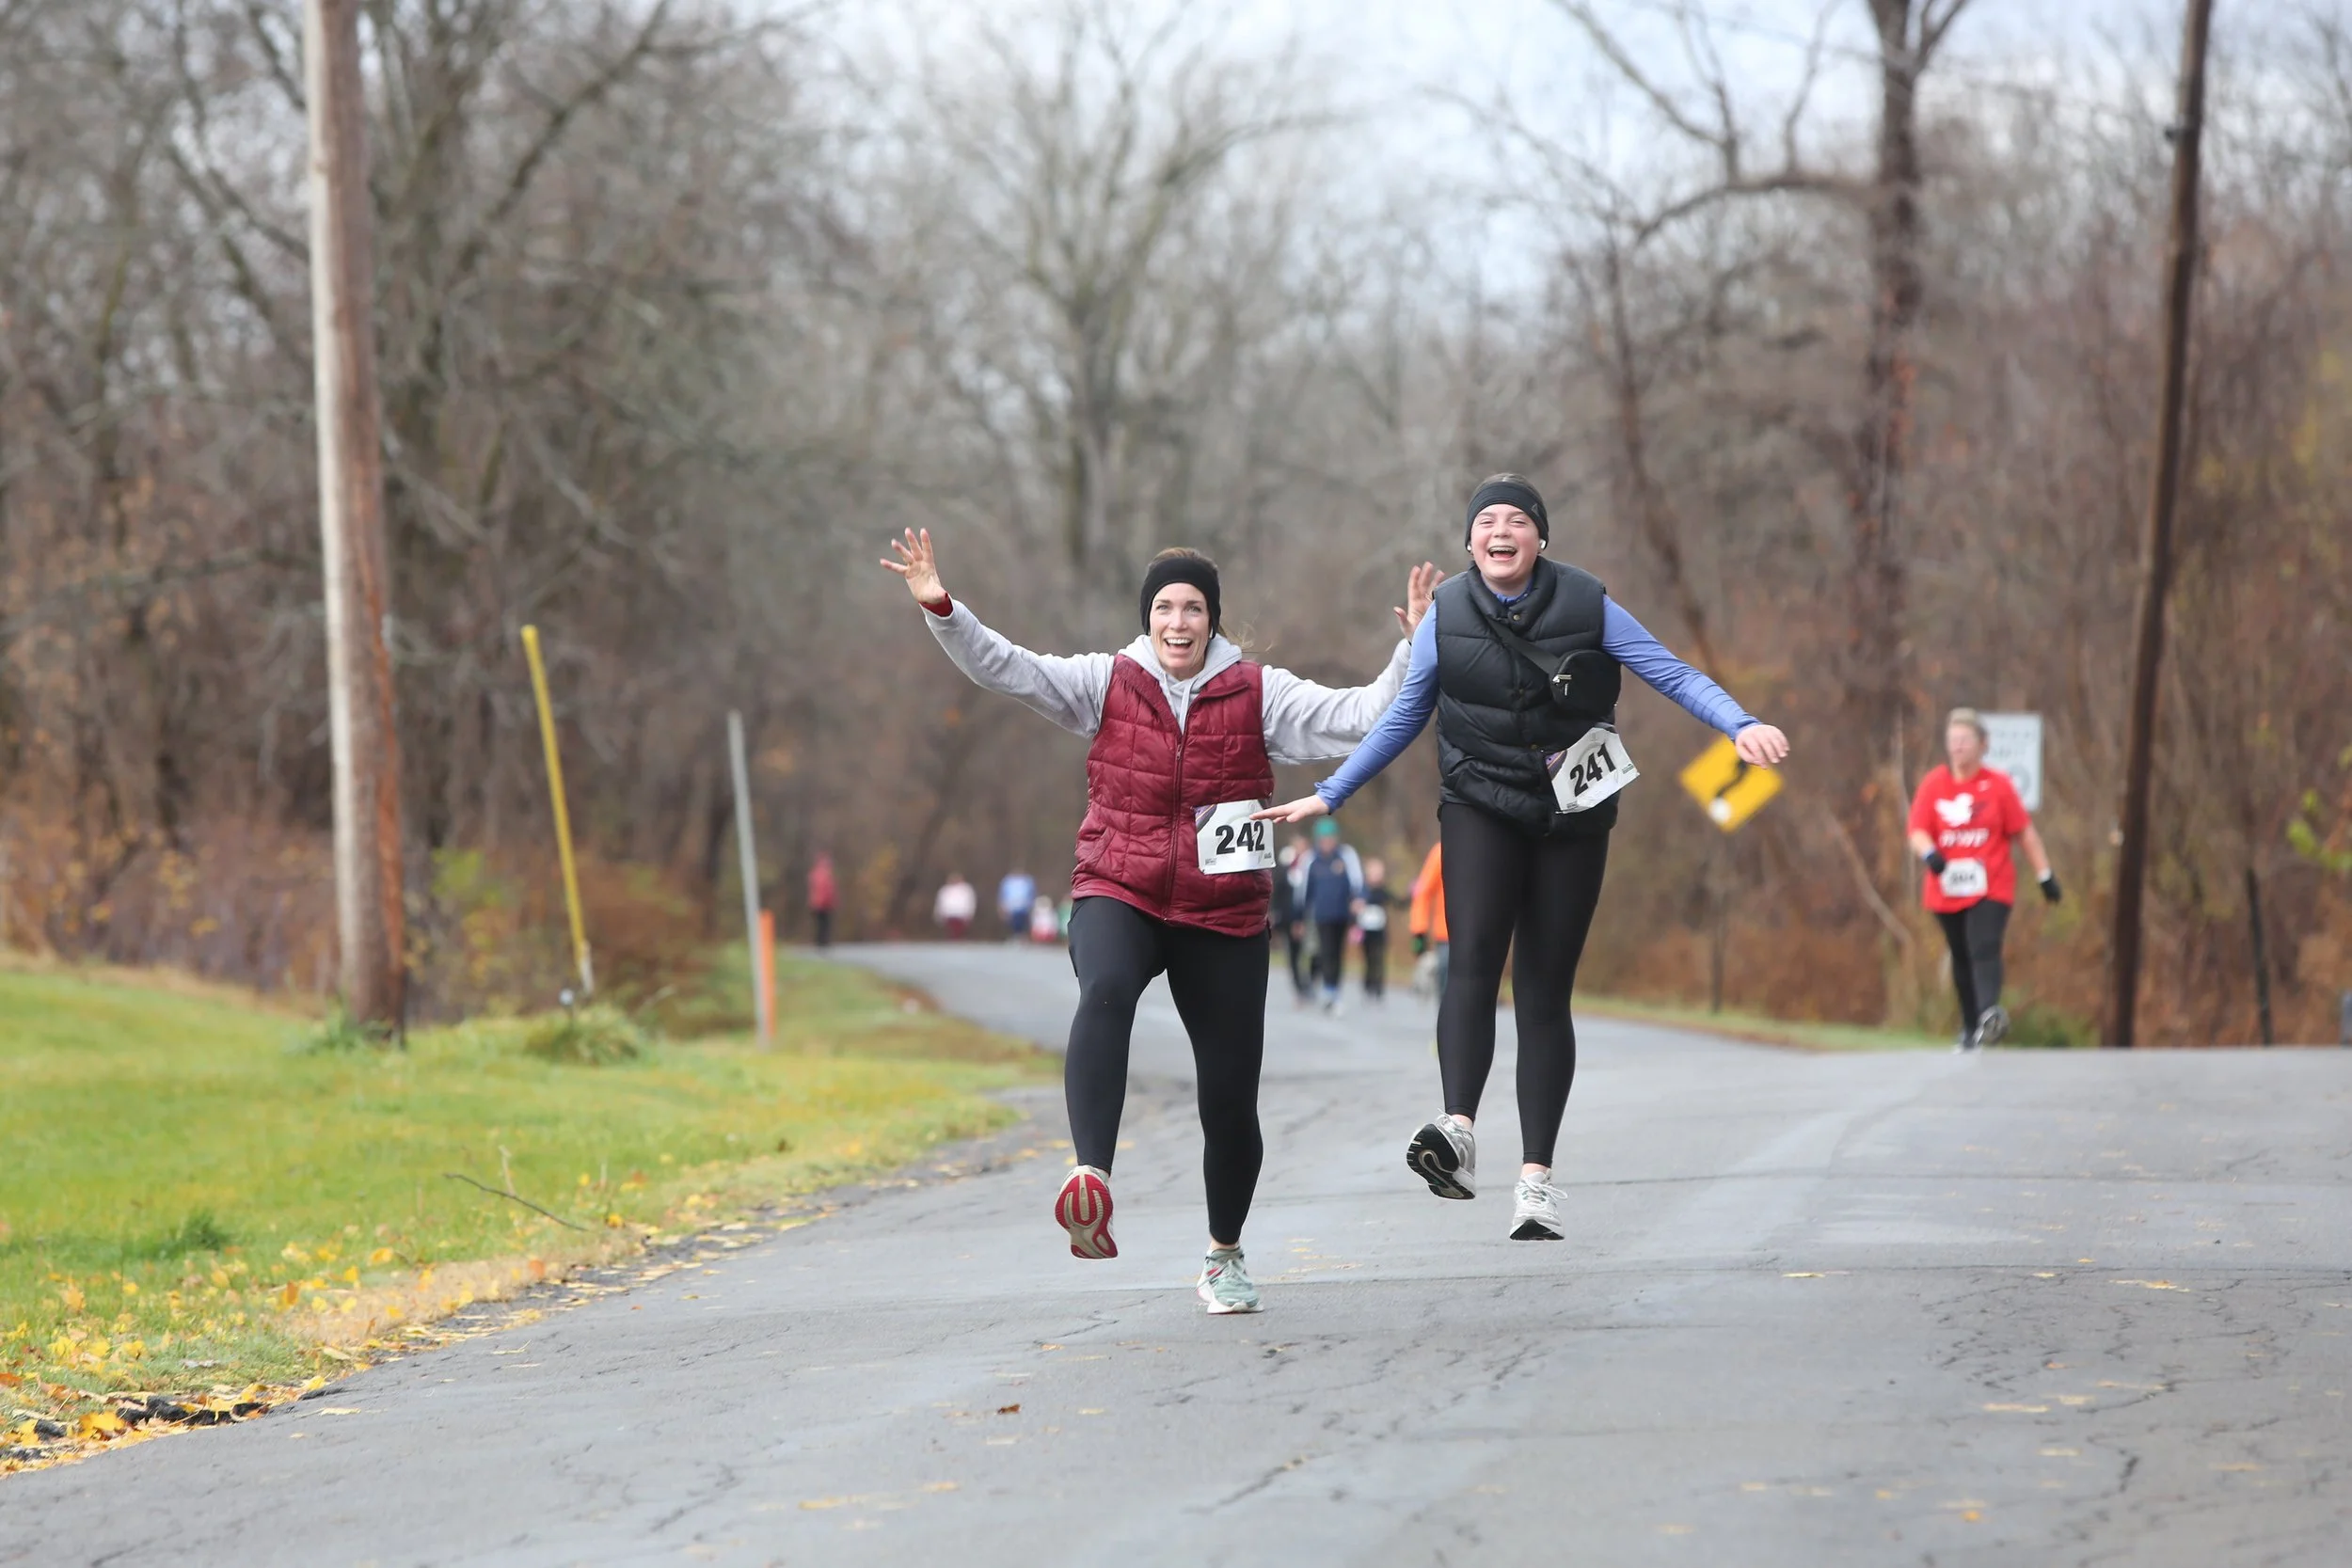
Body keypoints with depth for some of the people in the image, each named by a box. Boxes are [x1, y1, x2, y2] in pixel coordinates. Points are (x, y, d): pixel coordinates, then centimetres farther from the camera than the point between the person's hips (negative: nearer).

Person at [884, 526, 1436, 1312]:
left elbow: (1358, 716, -3)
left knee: (1230, 1100, 3)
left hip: (1223, 918, 1)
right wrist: (941, 609, -17)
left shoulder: (1259, 694, 3)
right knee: (1105, 992, -37)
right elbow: (1006, 668, -4)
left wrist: (1413, 650, -15)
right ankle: (1090, 1178, -51)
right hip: (1119, 897, -1)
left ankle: (1224, 1256, 28)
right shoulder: (1106, 683, 4)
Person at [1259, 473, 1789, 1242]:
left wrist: (1741, 725, -19)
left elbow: (1673, 674, -3)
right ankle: (1457, 1133, -39)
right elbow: (1401, 717, 13)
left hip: (1571, 815, 0)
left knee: (1544, 992, 0)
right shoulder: (1446, 615, 1)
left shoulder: (1585, 605, -4)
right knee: (1474, 955, -24)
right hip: (1480, 808, 0)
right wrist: (1328, 796, 14)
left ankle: (1536, 1176, 2)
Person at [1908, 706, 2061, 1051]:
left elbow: (2024, 832, 4)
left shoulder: (1998, 785, -1)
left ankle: (1990, 1015, -37)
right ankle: (1969, 1029, 23)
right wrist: (1929, 853, -27)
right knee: (1961, 959, 11)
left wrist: (2045, 874, 4)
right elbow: (1917, 831, -4)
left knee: (1984, 951, -21)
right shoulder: (1933, 784, 2)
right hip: (1946, 889, 3)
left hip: (1991, 889, -3)